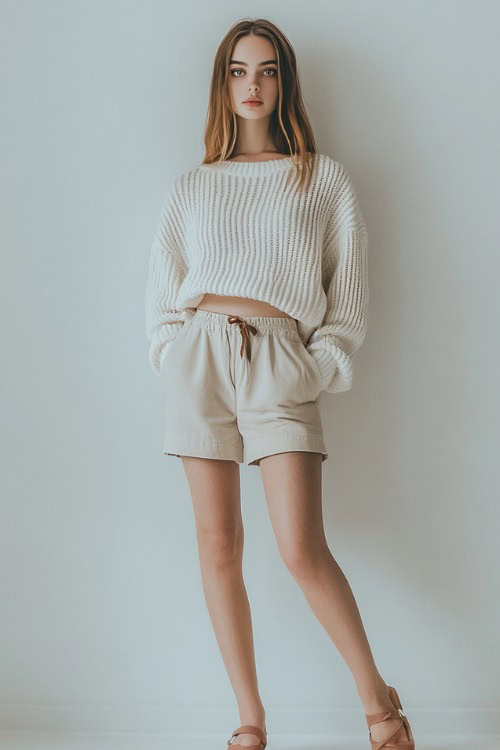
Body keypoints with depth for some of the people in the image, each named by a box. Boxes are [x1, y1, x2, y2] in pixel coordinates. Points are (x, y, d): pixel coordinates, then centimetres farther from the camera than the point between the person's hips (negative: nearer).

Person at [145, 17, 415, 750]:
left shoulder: (325, 179, 11)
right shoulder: (190, 188, 16)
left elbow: (350, 292, 9)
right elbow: (161, 296, 18)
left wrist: (322, 365, -2)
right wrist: (178, 356, 4)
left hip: (281, 364, -2)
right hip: (199, 354, 3)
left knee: (302, 549, -12)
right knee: (218, 544, 1)